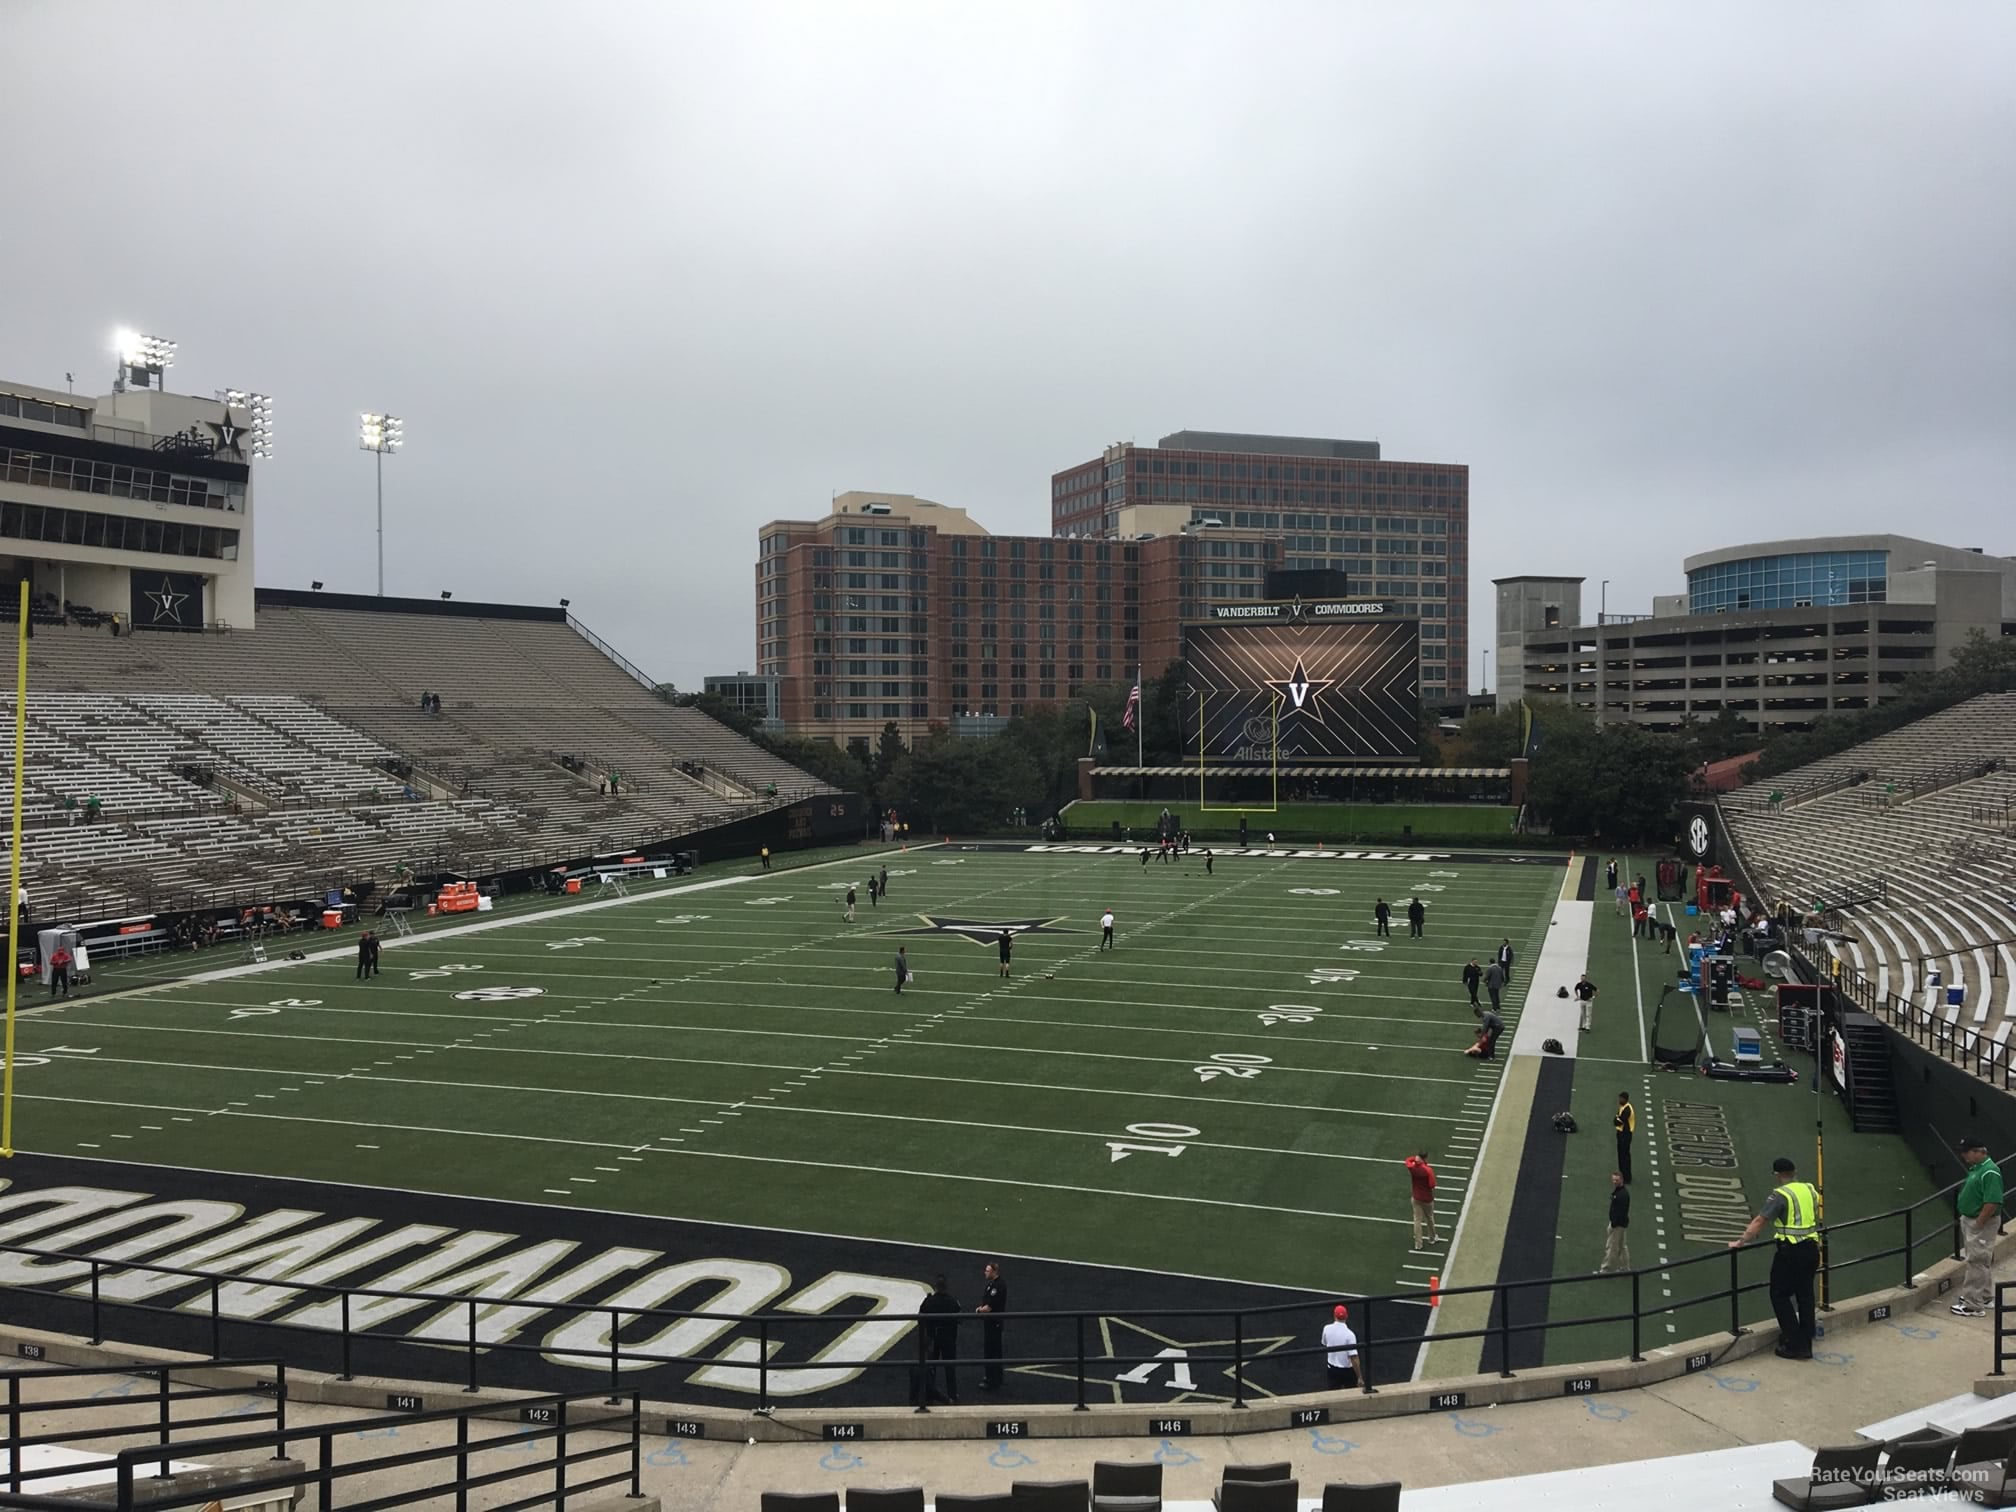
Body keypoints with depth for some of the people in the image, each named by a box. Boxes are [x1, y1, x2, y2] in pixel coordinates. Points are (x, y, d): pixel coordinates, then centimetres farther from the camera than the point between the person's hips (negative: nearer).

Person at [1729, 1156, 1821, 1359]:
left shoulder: (1780, 1196, -12)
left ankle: (1794, 1344, 1)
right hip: (1811, 1248, 7)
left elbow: (1759, 1222, -16)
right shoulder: (1810, 1190, 9)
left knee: (1780, 1295, 4)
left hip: (1790, 1251, -7)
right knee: (1805, 1295, 15)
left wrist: (1741, 1241, -11)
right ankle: (1806, 1345, 21)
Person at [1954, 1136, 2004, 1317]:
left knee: (1977, 1263, -5)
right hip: (1970, 1221, 10)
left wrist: (1978, 1224, -22)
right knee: (1983, 1262, 20)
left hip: (1981, 1224, -10)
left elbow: (1993, 1202, -28)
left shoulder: (1990, 1172, -23)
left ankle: (1974, 1305, 0)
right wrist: (1966, 1221, 15)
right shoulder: (1976, 1168, 8)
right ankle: (1986, 1298, 32)